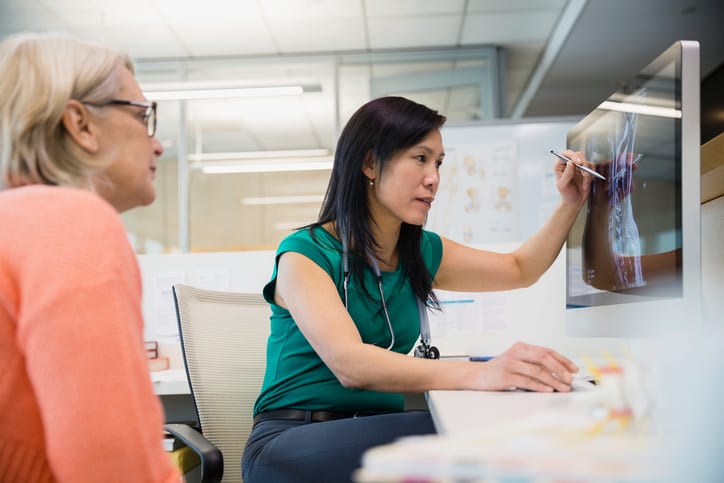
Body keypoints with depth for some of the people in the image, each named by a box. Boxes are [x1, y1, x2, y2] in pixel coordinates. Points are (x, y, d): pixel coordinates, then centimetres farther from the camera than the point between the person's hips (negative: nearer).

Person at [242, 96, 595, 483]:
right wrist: (476, 374, -41)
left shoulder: (422, 253, 9)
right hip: (289, 443, -6)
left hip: (381, 433, 6)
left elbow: (520, 269, 24)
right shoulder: (304, 254, -11)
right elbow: (348, 363, -28)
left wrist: (570, 205, 8)